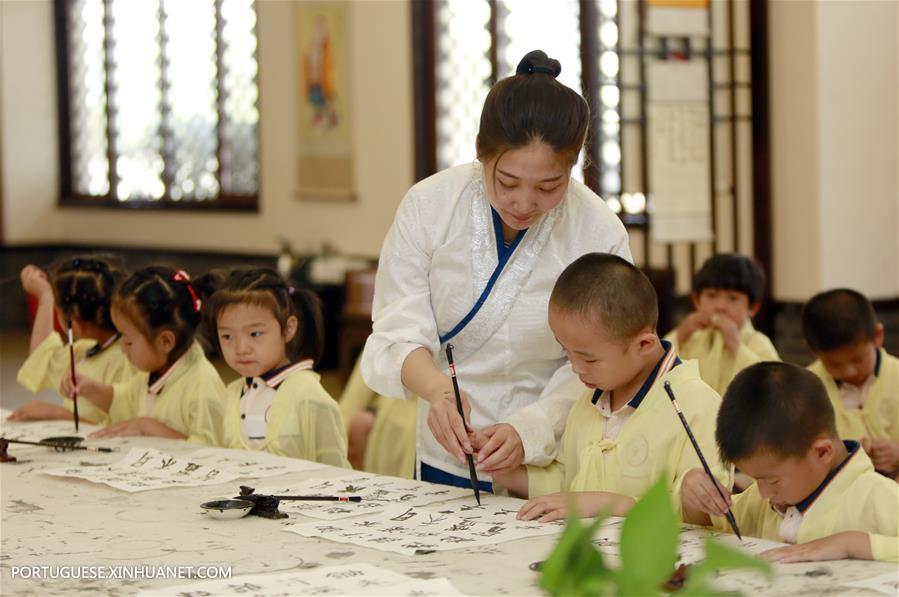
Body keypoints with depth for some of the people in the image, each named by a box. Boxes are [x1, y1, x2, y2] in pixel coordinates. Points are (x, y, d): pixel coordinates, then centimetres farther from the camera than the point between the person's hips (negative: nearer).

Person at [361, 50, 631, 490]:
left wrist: (528, 430, -27)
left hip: (553, 466, 0)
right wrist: (437, 388, -30)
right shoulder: (428, 205, -10)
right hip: (446, 466, 0)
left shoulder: (601, 234, -12)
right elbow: (399, 332, -9)